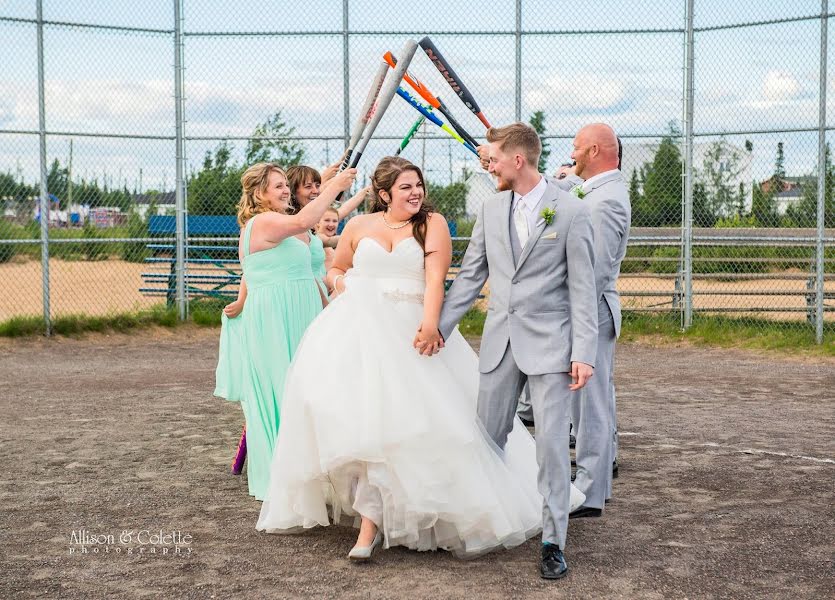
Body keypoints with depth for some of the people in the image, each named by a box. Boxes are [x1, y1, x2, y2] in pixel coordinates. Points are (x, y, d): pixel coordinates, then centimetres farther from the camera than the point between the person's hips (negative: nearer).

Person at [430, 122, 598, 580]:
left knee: (551, 443, -3)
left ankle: (553, 542, 6)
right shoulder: (491, 208, 8)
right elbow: (471, 274, 12)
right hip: (500, 340, 5)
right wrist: (439, 325, 5)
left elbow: (582, 287, -6)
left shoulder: (571, 211, -6)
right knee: (487, 437, 10)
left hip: (548, 342, -5)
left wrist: (584, 353, -11)